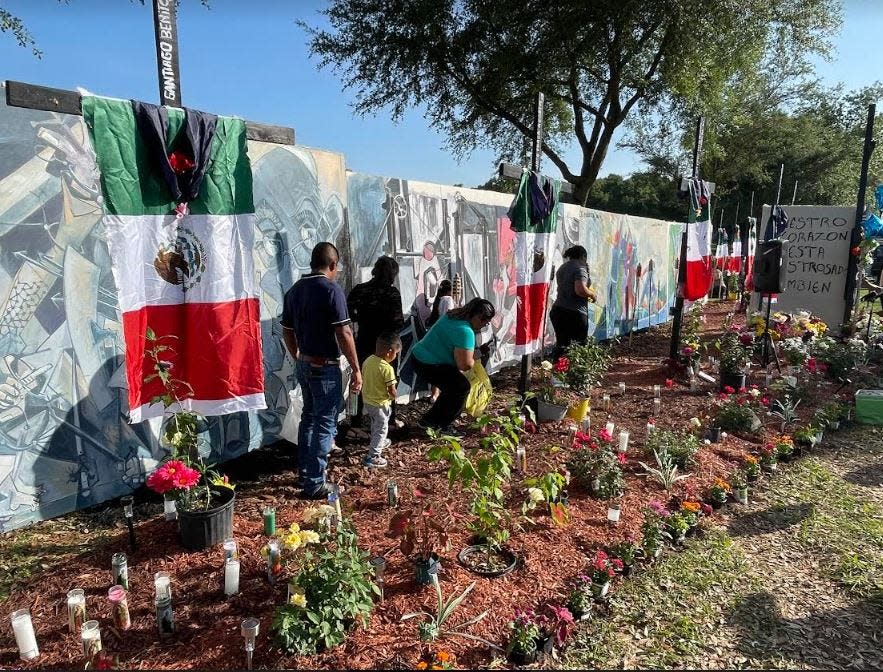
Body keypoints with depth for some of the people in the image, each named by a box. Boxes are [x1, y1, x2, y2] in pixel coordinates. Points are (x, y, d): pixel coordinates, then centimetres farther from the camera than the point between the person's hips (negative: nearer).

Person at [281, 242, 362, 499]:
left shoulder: (294, 291, 8)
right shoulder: (331, 290, -16)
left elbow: (287, 332, 15)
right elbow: (343, 334, -19)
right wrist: (356, 369, -14)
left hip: (303, 364, 8)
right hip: (325, 367, -8)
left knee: (309, 416, 20)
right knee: (325, 423, 0)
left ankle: (305, 472, 31)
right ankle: (314, 485, 3)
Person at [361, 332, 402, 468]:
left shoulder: (367, 360, -6)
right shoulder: (387, 369, -27)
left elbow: (363, 380, 5)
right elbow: (392, 391, -23)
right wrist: (392, 397, -1)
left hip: (367, 400, 8)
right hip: (380, 404, -8)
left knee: (375, 424, 30)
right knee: (381, 428, 8)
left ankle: (379, 443, 52)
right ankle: (373, 457, 8)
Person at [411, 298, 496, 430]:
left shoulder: (453, 315, 8)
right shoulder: (465, 331, -23)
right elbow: (465, 365, -26)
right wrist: (474, 358, -4)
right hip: (429, 366, -10)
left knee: (453, 387, 20)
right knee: (462, 386, -4)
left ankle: (430, 419, 30)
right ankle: (436, 425, 4)